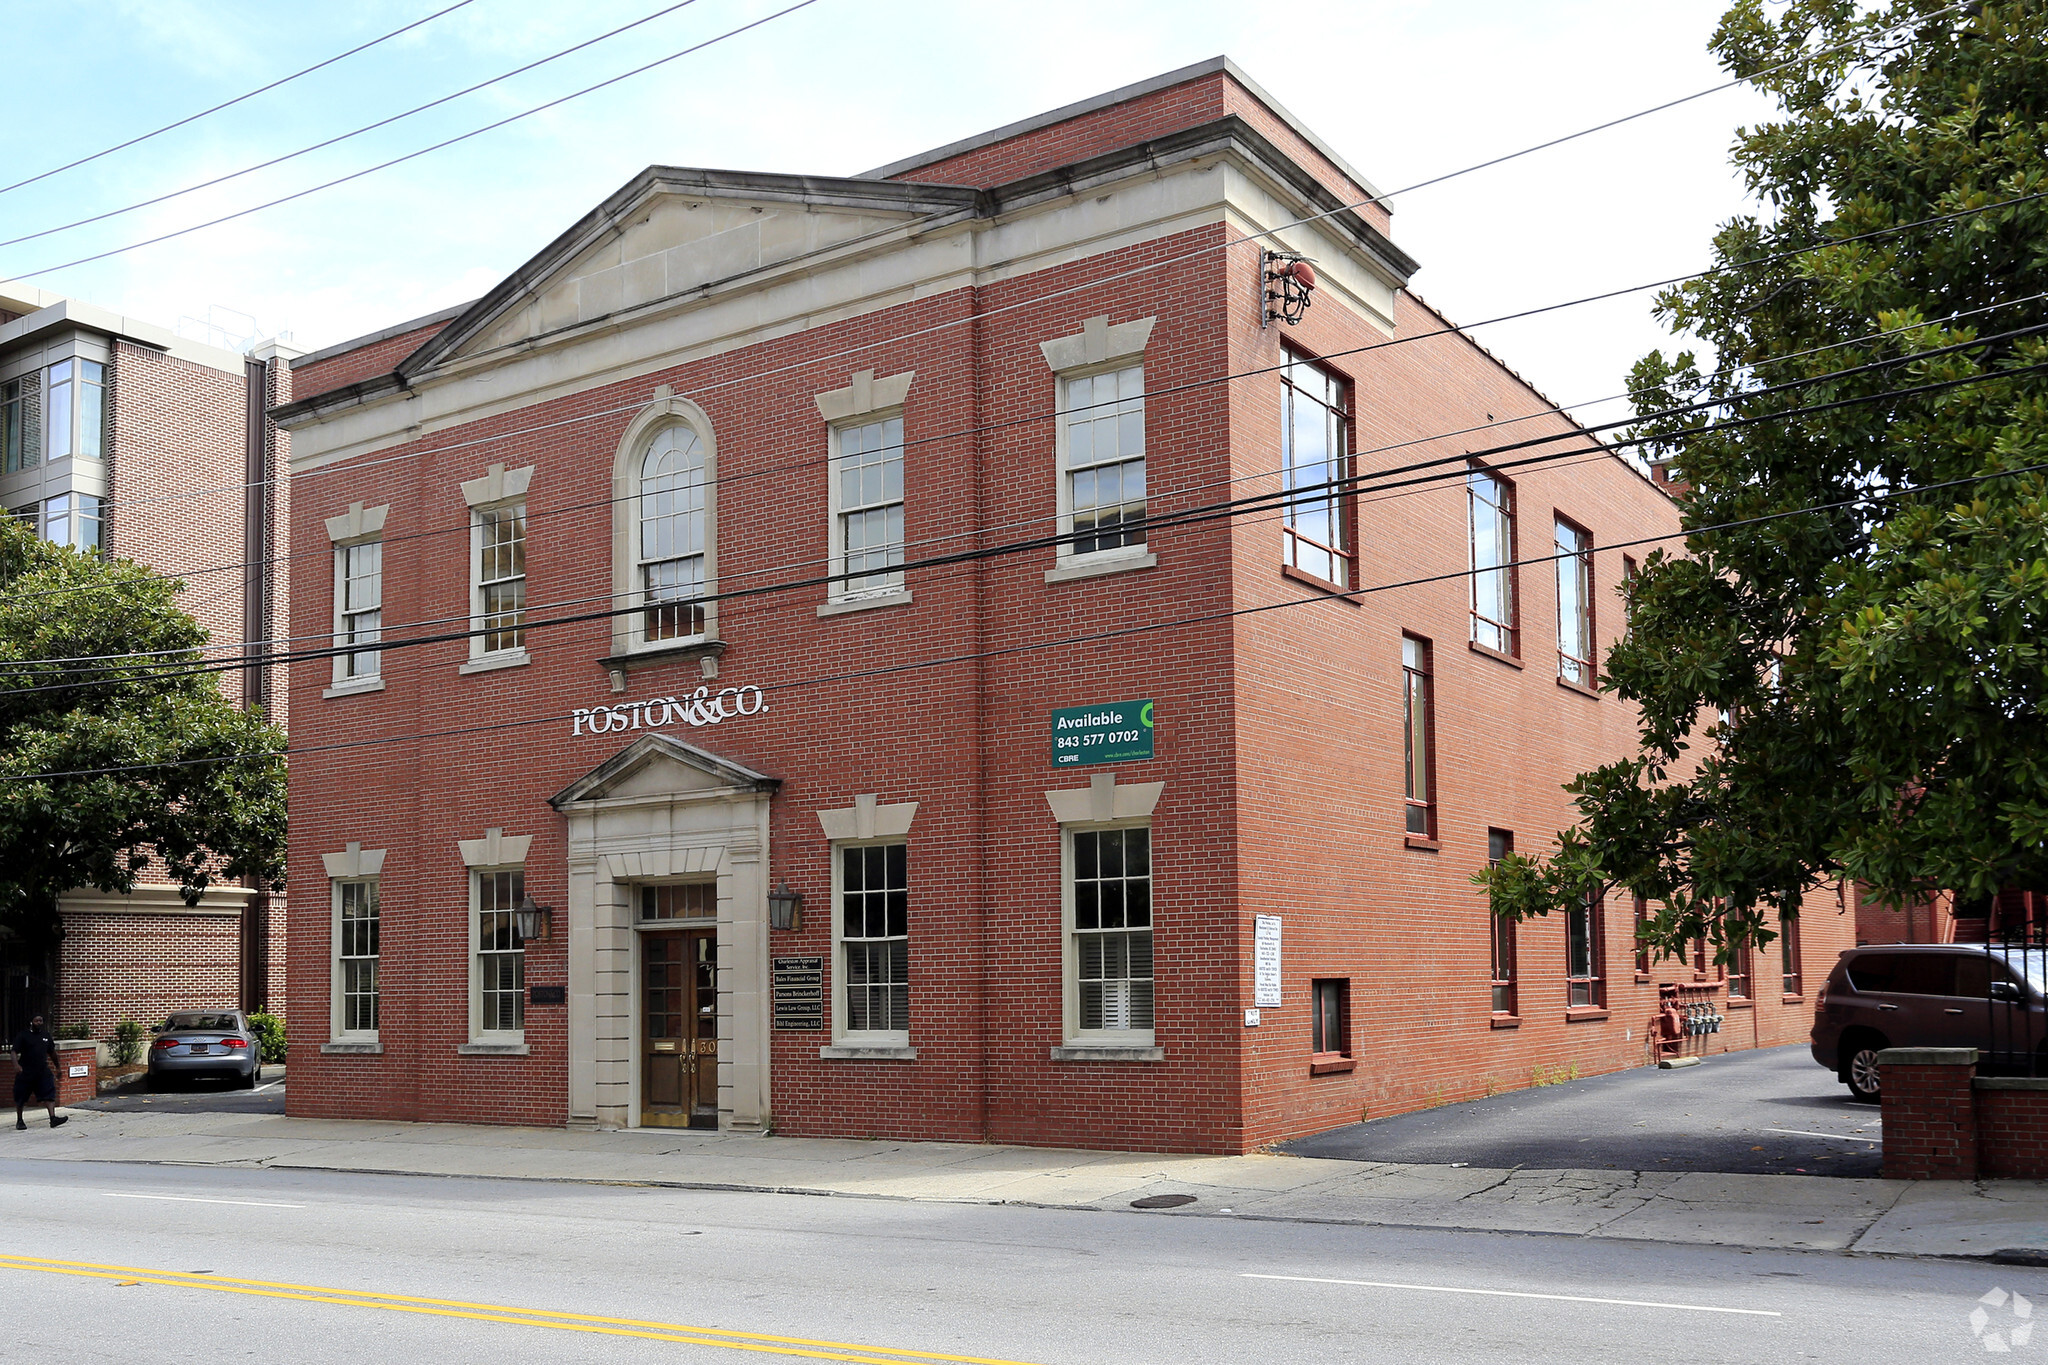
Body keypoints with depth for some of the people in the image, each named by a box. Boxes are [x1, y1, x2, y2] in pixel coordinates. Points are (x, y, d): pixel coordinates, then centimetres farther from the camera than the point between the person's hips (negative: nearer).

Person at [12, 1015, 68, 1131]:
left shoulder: (46, 1034, 10)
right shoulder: (23, 1035, -5)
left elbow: (52, 1052, 20)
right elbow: (15, 1052, -12)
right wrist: (16, 1065, -29)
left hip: (43, 1071, 3)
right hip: (25, 1072, -3)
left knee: (49, 1094, -11)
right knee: (21, 1097, 9)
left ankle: (53, 1118, -18)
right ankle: (19, 1120, 26)